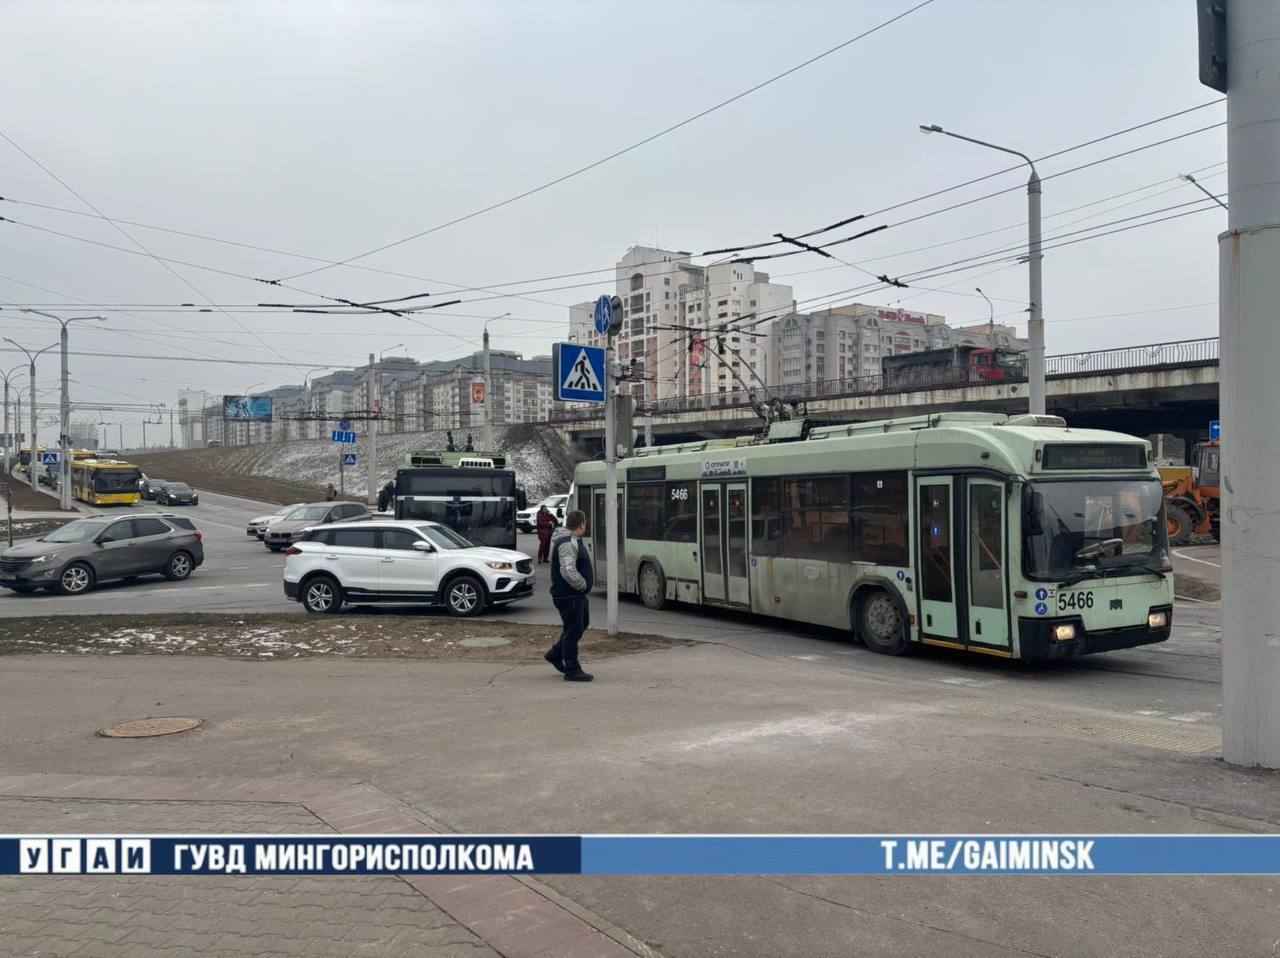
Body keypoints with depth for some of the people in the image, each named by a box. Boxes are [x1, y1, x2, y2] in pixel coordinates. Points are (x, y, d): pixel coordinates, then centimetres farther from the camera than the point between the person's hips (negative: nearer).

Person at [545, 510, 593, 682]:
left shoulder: (572, 540, 12)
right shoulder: (567, 544, -22)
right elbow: (568, 571, -32)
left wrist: (584, 585, 13)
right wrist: (583, 584, -17)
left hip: (576, 594, 11)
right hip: (568, 595, -11)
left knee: (582, 624, 20)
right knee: (573, 630, -3)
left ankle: (555, 654, 29)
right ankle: (572, 671, 6)